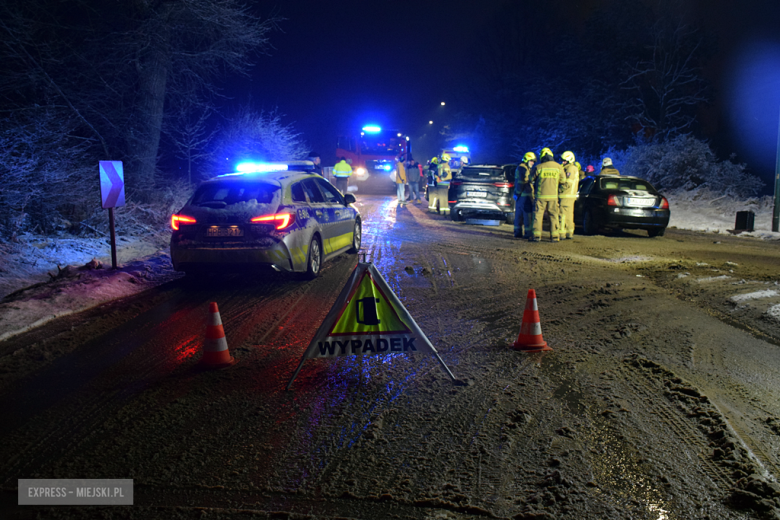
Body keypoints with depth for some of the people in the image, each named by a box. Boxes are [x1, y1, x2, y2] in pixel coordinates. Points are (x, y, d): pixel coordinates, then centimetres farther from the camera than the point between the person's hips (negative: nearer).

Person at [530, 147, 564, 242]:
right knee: (553, 216, 9)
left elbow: (531, 179, 5)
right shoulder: (558, 167, 0)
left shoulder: (538, 167, -6)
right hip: (553, 195, 2)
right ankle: (554, 236, 8)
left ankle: (536, 235, -2)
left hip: (540, 195, -2)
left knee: (538, 215, 3)